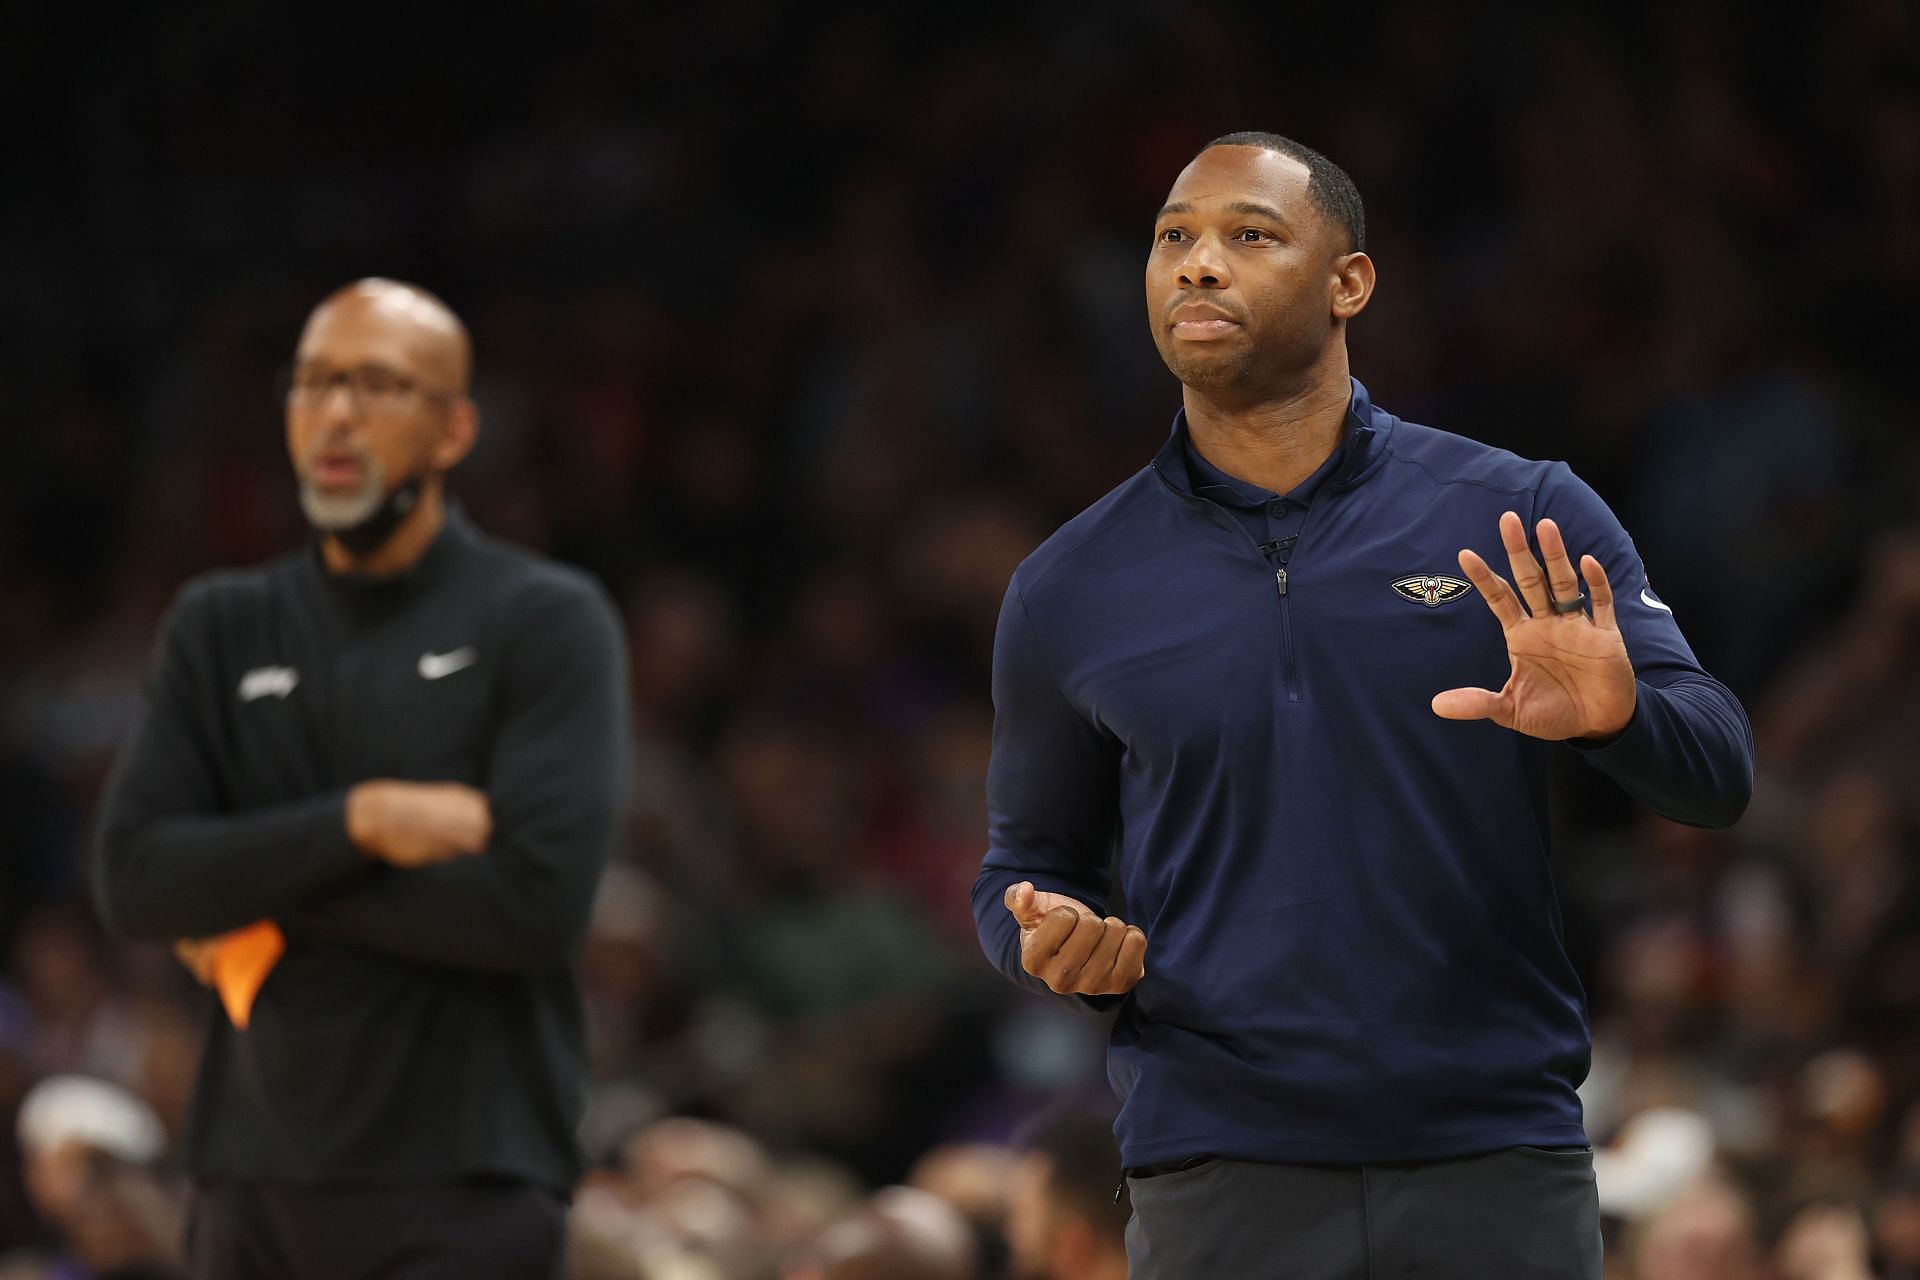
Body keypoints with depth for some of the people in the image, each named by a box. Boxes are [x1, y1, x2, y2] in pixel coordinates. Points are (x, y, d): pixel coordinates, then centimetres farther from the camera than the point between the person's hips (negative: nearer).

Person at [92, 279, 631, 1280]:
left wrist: (266, 897, -7)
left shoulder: (548, 622, 0)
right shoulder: (221, 627, 13)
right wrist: (357, 822, -12)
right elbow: (131, 878, 1)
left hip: (461, 1194, -5)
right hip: (254, 1185, 5)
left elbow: (538, 901, -13)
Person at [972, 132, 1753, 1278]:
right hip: (1219, 1174, 1)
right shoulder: (1068, 591, 6)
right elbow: (1028, 865, 16)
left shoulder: (1523, 520, 1)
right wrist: (1051, 944, -7)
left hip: (1502, 1173, -1)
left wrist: (1613, 716, -25)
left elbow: (1718, 776, -3)